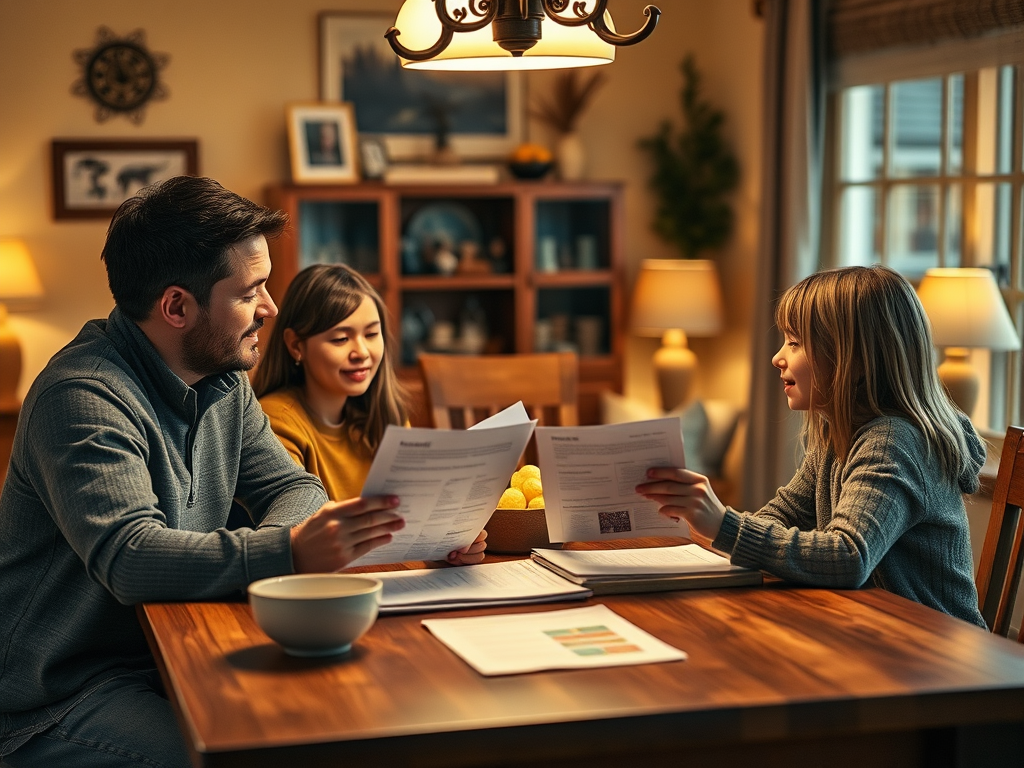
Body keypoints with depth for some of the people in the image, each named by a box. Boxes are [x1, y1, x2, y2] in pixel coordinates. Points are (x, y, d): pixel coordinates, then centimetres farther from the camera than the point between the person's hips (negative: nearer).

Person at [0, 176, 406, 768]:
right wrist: (289, 552, -43)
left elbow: (292, 485, 9)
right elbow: (129, 558, -33)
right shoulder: (84, 396, -21)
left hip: (174, 661, 8)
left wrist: (292, 534, -16)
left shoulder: (225, 381, 8)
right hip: (62, 694, -8)